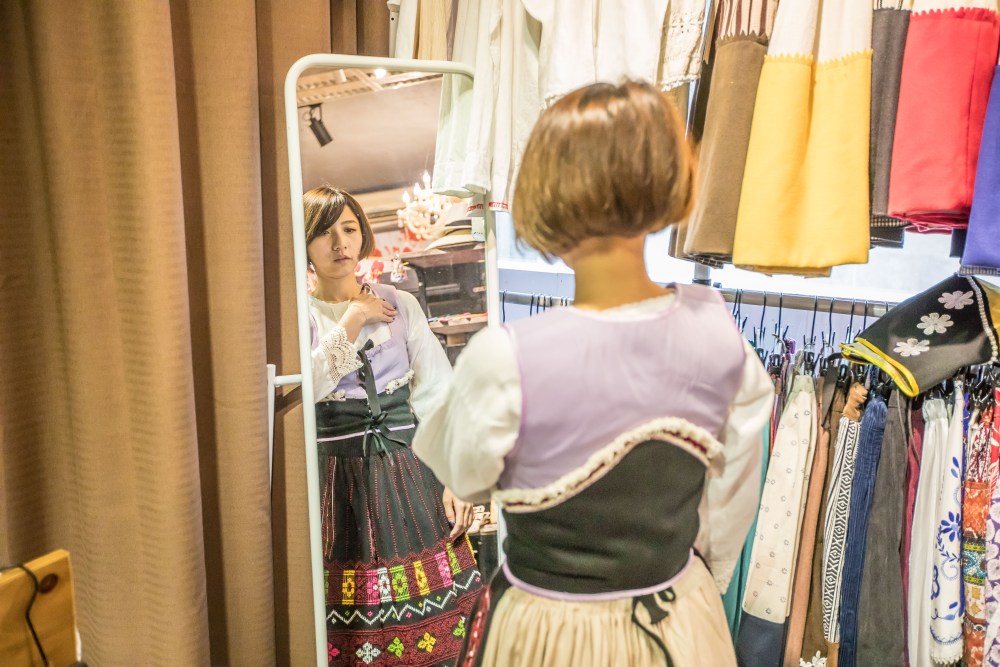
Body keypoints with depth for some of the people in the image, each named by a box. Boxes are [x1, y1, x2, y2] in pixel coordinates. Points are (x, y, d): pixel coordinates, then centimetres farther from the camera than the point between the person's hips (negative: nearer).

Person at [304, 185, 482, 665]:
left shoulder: (400, 304, 5)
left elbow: (437, 392, 3)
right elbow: (302, 388, -17)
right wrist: (352, 321, -13)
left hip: (406, 471, 2)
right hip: (336, 478, -1)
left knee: (434, 625, 4)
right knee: (351, 621, 5)